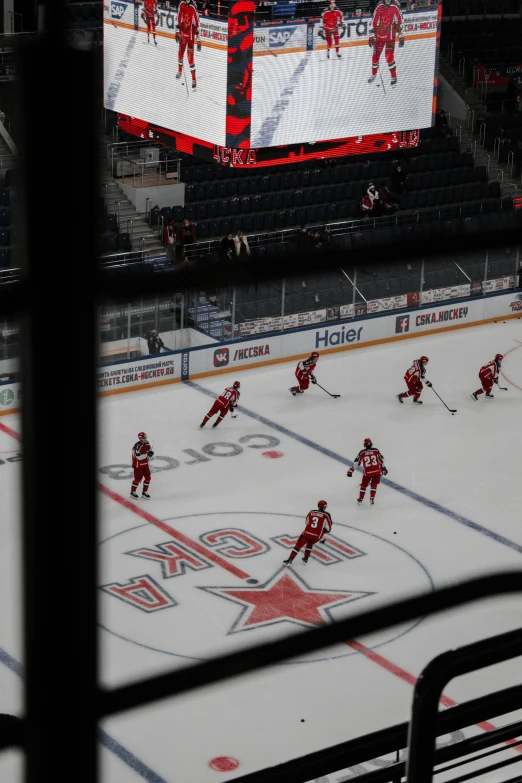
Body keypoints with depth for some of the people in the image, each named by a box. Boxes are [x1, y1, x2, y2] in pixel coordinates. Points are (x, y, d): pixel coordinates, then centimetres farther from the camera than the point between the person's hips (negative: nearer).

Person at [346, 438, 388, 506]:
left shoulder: (362, 453, -3)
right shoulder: (376, 450, 1)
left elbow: (356, 462, 3)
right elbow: (381, 459, 12)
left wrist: (351, 470, 13)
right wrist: (383, 467, 27)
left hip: (367, 472, -1)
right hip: (377, 471, 1)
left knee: (364, 485, 18)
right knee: (374, 485, 20)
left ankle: (360, 499, 23)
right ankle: (372, 499, 14)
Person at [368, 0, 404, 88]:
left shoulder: (395, 8, -9)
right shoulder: (379, 8, -6)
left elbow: (400, 22, -1)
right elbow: (373, 22, -2)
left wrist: (401, 36, 1)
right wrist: (371, 36, -5)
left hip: (390, 37, -3)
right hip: (379, 36, 3)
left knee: (389, 56, -13)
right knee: (375, 55, 10)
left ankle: (394, 77, 2)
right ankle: (374, 74, 34)